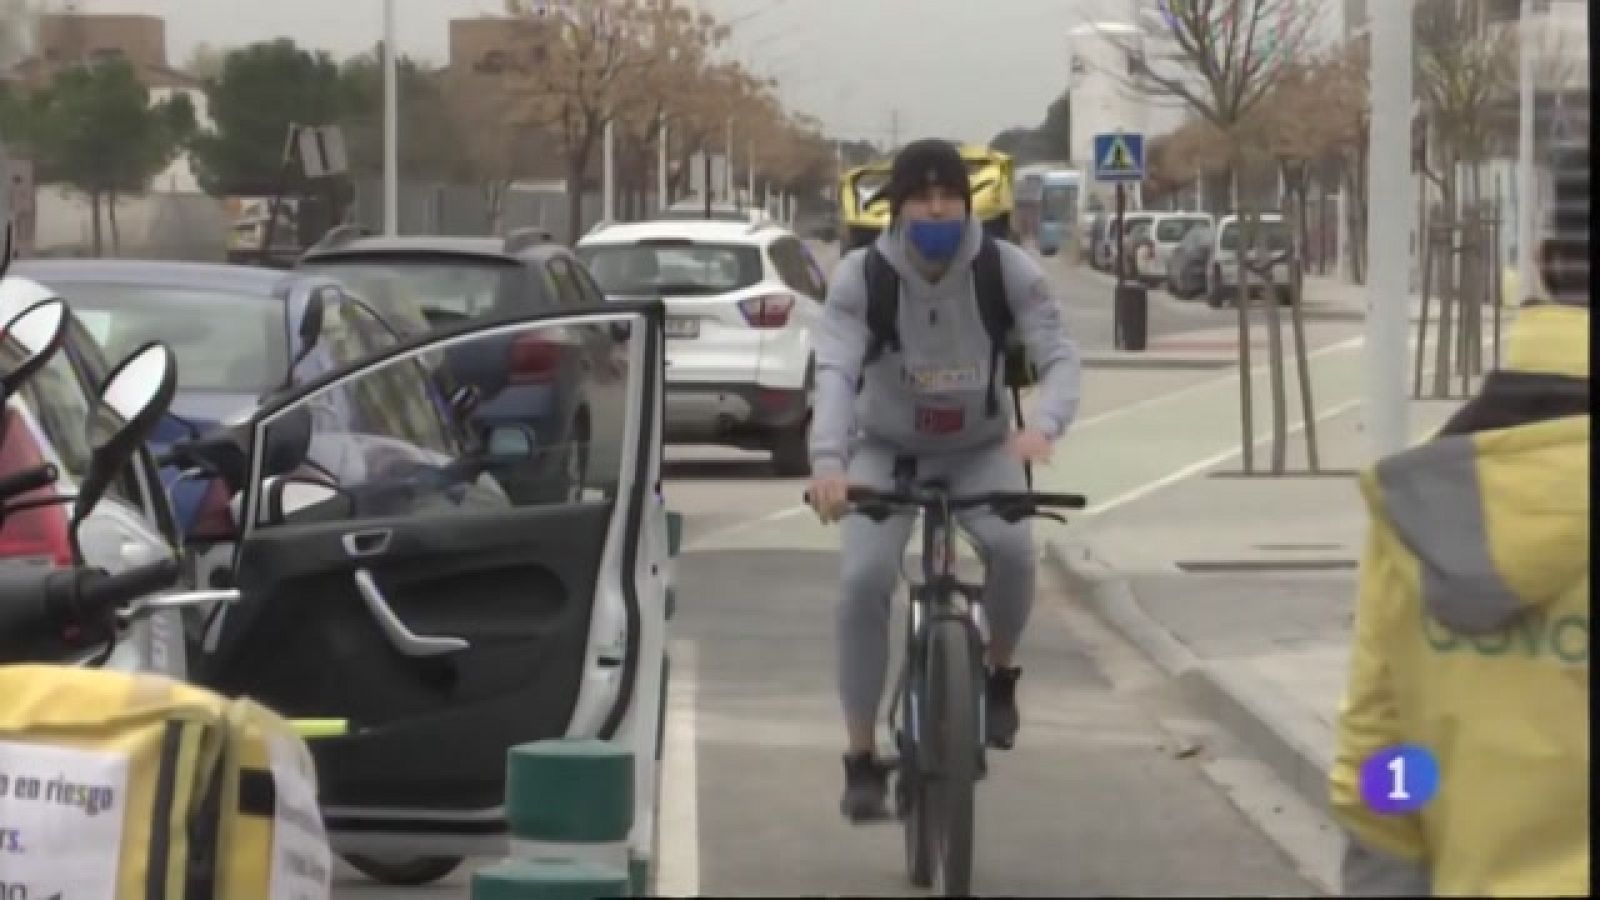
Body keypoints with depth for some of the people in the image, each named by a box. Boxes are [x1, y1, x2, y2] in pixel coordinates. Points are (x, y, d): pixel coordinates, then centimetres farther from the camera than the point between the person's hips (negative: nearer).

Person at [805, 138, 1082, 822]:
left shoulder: (1009, 271, -18)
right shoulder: (861, 277, -20)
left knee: (1012, 548, -30)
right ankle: (862, 760, -10)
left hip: (981, 449, 0)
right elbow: (834, 372, -31)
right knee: (864, 578, -22)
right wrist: (827, 461, -50)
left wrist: (1044, 425, -47)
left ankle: (999, 675, 1)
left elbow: (1058, 355, -24)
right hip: (886, 449, 0)